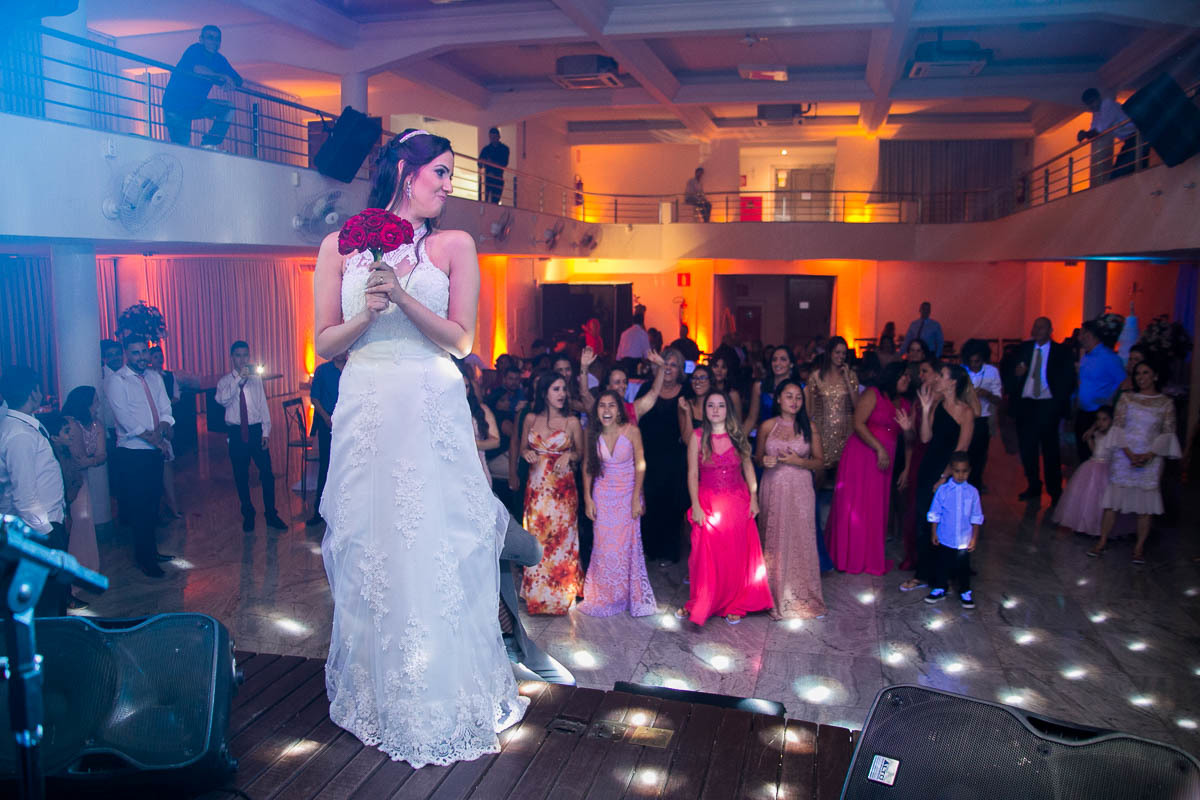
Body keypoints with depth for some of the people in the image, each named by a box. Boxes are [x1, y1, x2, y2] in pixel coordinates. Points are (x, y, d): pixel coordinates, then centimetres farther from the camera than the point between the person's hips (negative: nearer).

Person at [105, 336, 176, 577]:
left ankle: (152, 550, 28)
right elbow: (125, 419, -16)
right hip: (132, 454, -6)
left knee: (153, 503, 15)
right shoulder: (116, 381, -9)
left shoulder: (154, 377, 10)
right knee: (139, 507, 0)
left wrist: (163, 427, -14)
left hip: (155, 451, 6)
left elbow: (165, 409, 7)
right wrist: (153, 438, -17)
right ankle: (144, 558, 11)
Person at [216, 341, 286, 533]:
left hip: (257, 430, 1)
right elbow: (222, 399, -18)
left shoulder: (256, 380, 7)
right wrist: (240, 379, -23)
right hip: (237, 432, -1)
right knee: (241, 476, 8)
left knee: (267, 474, -1)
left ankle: (271, 515, 12)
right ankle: (248, 515, 24)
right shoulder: (225, 381, 2)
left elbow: (263, 406, 5)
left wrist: (266, 432, -1)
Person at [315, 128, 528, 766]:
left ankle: (444, 700, 18)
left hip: (433, 412, -1)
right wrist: (368, 312, -12)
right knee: (369, 549, 7)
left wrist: (402, 295, -13)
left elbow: (460, 338, -1)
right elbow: (325, 344, 6)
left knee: (437, 550, 0)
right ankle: (376, 697, 26)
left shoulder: (454, 246, 6)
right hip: (365, 413, 1)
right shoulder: (340, 246, 8)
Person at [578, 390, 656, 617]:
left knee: (628, 544, 2)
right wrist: (587, 498, 0)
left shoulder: (631, 431, -13)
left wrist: (636, 498, -10)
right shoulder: (593, 434, -6)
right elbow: (587, 466, 3)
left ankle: (632, 596, 20)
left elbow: (640, 465, -8)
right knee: (604, 546, 4)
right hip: (603, 495, 2)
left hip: (628, 494, -2)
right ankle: (604, 596, 21)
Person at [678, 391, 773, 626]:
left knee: (737, 555, 7)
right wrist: (696, 506, -11)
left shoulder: (737, 435, 1)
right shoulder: (698, 436, -5)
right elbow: (692, 474, -5)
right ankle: (699, 605, 17)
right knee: (706, 556, 1)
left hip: (738, 503, 2)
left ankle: (734, 606, 21)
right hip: (708, 503, -1)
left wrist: (753, 498, -1)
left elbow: (748, 467, 5)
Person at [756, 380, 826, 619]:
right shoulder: (767, 426, 4)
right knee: (774, 540, 2)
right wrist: (764, 461, -8)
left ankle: (801, 596, 10)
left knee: (800, 540, -3)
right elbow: (757, 458, 14)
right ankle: (775, 596, 14)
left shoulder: (809, 427, 4)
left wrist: (799, 461, -11)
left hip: (800, 491, 0)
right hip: (773, 490, 0)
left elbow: (819, 461, 6)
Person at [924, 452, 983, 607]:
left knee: (963, 567, 12)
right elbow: (934, 514, -2)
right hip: (944, 538, 0)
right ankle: (940, 589, 31)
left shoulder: (972, 492, -6)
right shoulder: (943, 490, -9)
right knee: (942, 564, 13)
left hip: (964, 541, 0)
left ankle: (965, 592, 30)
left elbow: (976, 517, 2)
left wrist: (974, 537, 1)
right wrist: (934, 533, -1)